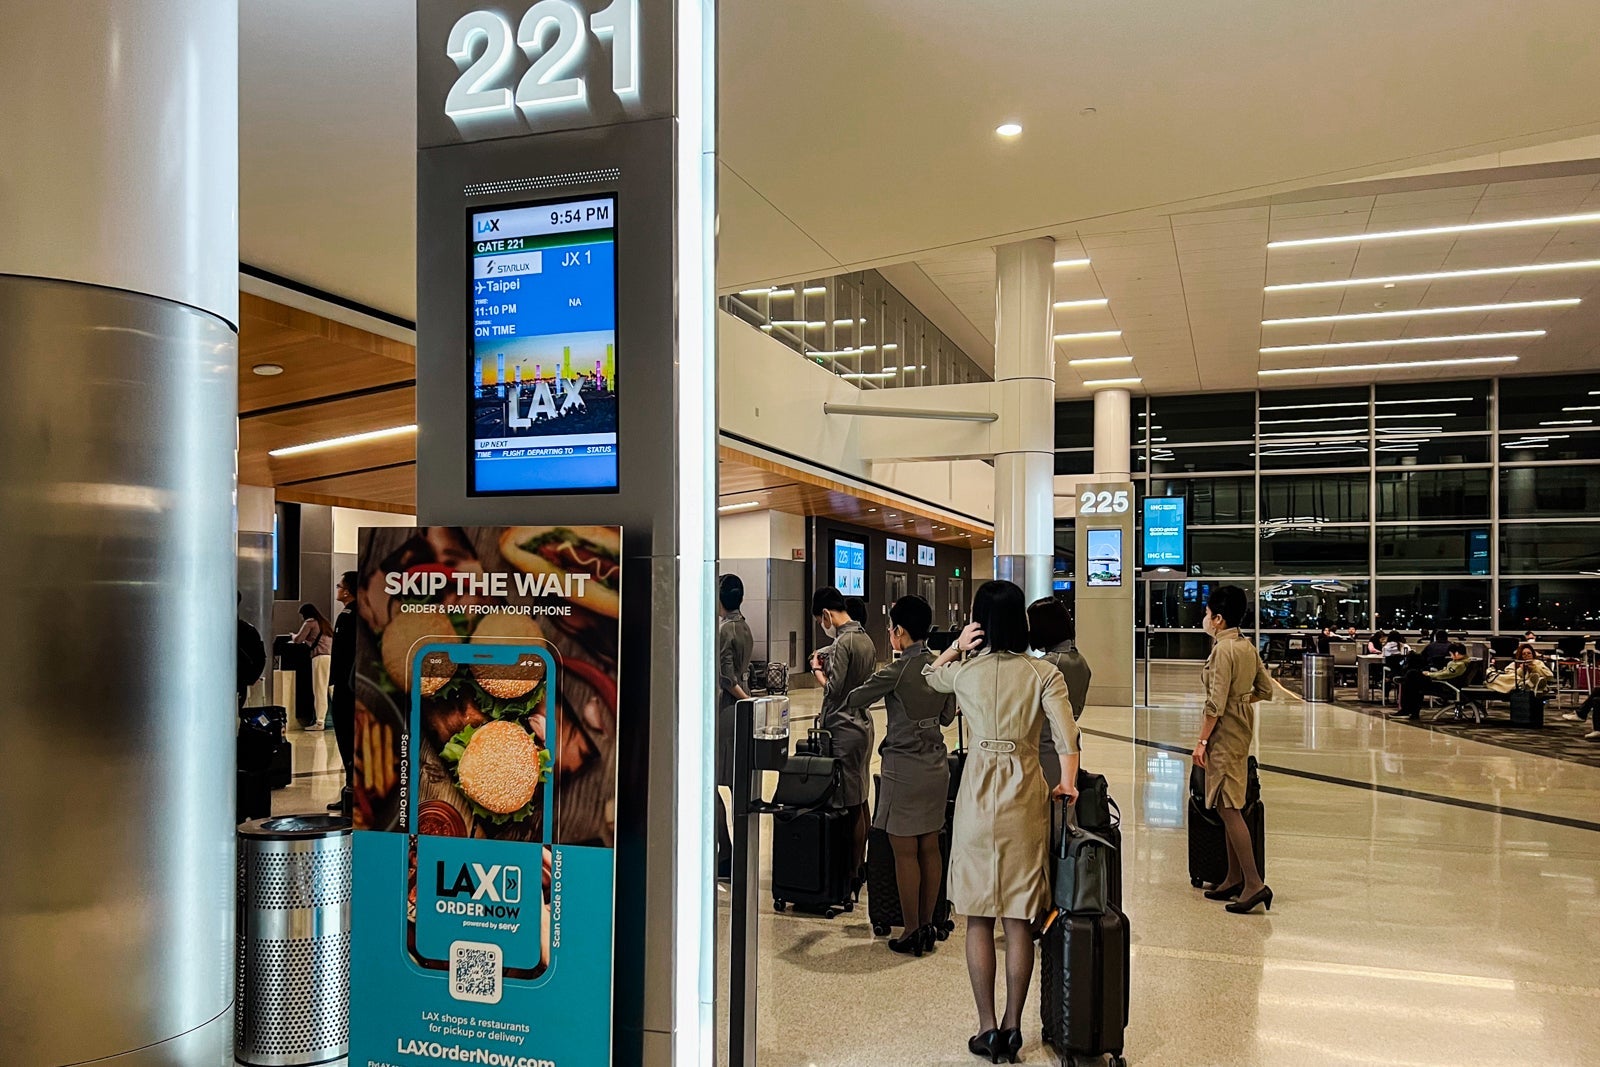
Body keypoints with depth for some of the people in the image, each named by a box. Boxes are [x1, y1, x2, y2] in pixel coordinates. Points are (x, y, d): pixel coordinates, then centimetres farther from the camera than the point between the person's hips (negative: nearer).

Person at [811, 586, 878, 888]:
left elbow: (833, 689, -19)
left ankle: (852, 873, 1)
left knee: (850, 804, -4)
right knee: (860, 801, 15)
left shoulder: (843, 642, -17)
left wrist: (818, 670, -2)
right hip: (863, 724, 10)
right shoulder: (866, 639, 11)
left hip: (843, 730, -10)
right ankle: (861, 865, 25)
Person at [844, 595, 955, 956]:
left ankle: (912, 933, 8)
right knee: (930, 848, 12)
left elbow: (853, 701, -6)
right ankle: (927, 926, 21)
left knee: (905, 852, 2)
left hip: (904, 768, -7)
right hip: (937, 765, 7)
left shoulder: (897, 671, -17)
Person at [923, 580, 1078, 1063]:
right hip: (1025, 795, 1)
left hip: (978, 792, 0)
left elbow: (930, 675, 22)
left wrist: (956, 645, 8)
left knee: (979, 918, 7)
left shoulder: (966, 670, -1)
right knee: (1020, 919, 8)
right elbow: (1066, 738, -13)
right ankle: (1013, 1027, 15)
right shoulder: (1044, 673, -3)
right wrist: (1067, 784, -6)